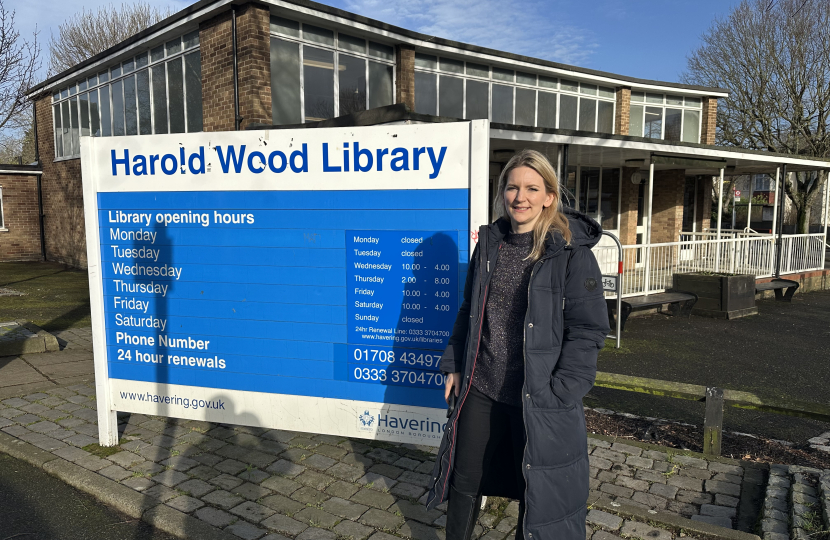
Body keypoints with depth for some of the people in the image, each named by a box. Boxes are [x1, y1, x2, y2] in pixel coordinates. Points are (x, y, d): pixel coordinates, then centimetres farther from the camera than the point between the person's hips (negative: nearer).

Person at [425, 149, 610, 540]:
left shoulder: (571, 251, -11)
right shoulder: (489, 243, 5)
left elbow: (588, 328, -12)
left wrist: (559, 393, -16)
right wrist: (454, 364, 10)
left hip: (537, 398, -4)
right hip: (480, 389, 5)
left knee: (536, 489, 14)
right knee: (464, 478, 17)